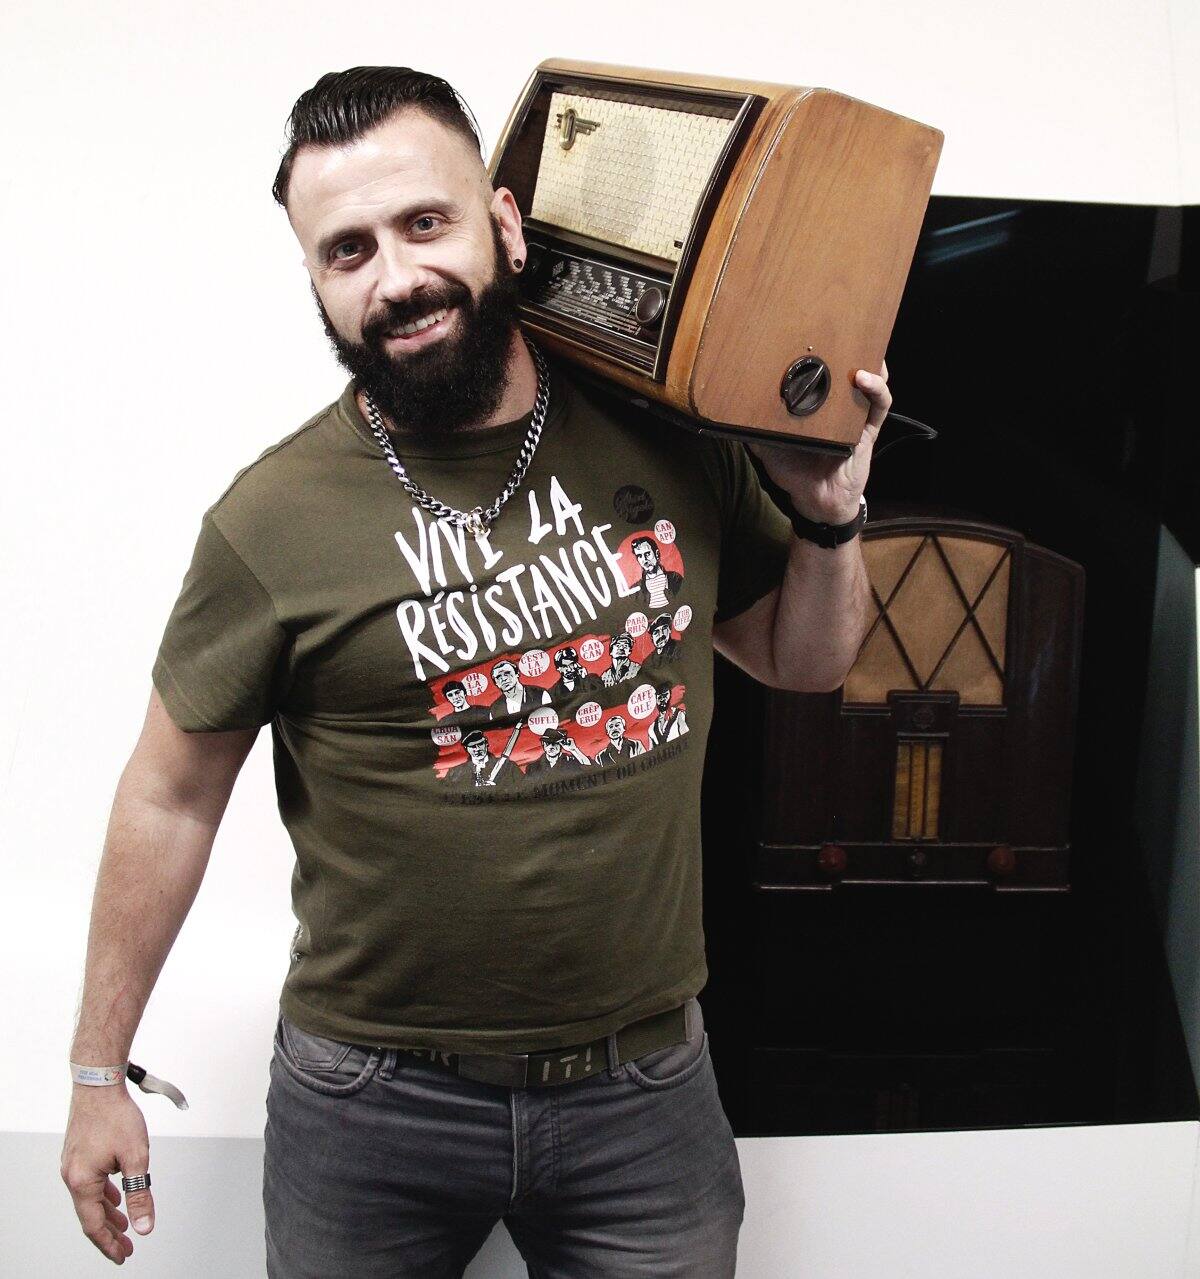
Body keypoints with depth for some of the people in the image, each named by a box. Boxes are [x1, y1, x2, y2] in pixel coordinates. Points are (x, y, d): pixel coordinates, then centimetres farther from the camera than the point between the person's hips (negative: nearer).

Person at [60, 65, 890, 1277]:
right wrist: (97, 1072, 3)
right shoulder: (274, 517, -13)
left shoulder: (673, 440, -5)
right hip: (371, 1103, -1)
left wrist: (829, 514, -9)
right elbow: (171, 797, -3)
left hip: (648, 1087, 2)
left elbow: (802, 660, 9)